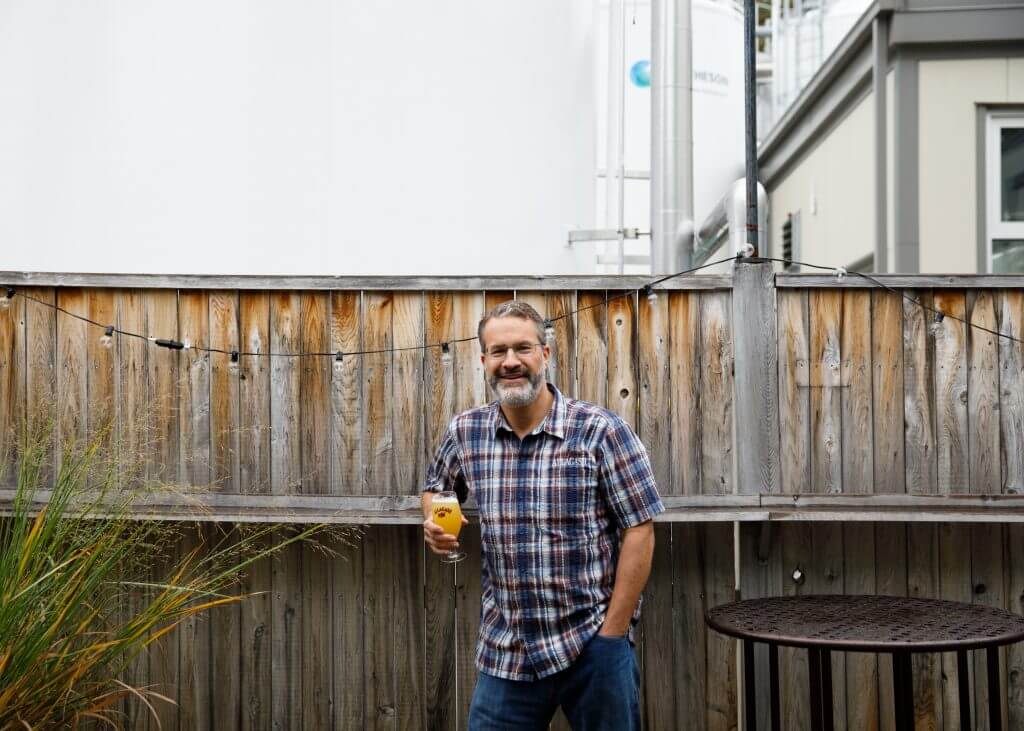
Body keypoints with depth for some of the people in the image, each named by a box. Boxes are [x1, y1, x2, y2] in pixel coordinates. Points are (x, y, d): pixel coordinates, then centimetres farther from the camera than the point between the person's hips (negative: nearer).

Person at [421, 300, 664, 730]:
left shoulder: (600, 431, -11)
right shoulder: (465, 433, 1)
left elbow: (639, 531, -10)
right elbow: (434, 486, 21)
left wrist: (613, 634, -12)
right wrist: (434, 521, -2)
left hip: (592, 644, -3)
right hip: (504, 653, 3)